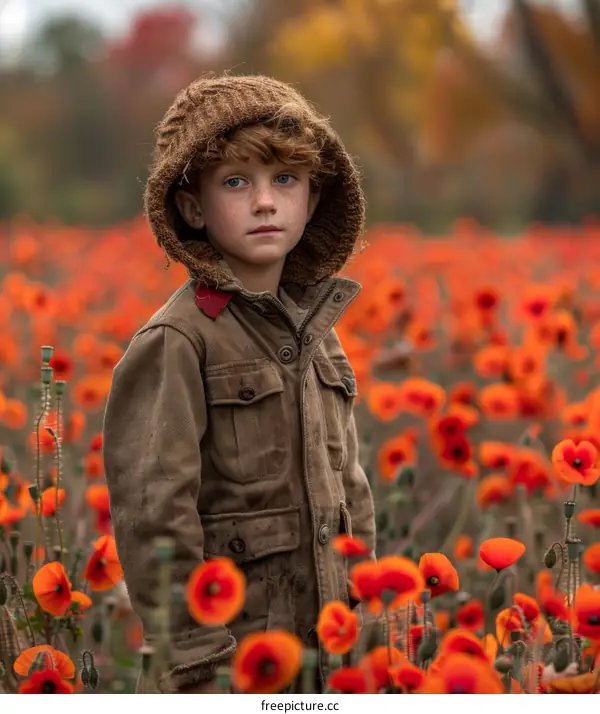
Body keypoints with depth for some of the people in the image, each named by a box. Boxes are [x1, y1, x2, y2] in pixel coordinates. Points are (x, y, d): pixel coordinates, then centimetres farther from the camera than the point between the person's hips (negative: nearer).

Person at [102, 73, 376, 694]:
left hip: (326, 648, 6)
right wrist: (196, 667, -18)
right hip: (232, 651, -6)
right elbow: (154, 513, -16)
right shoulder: (175, 343, -12)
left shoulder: (317, 338, 10)